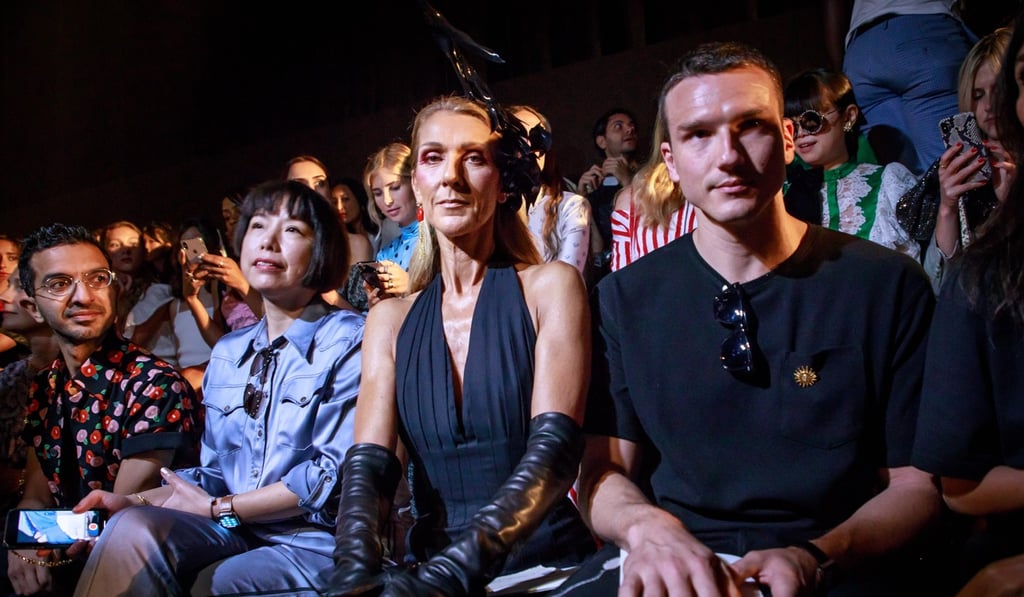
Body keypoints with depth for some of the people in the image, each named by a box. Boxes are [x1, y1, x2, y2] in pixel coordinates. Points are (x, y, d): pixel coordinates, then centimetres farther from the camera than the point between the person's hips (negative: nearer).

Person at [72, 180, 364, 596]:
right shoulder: (228, 354, 15)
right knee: (132, 528, -21)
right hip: (236, 535, 5)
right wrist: (135, 501, -1)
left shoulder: (349, 340, -7)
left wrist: (218, 509, -7)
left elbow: (338, 473, -13)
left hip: (321, 542, -5)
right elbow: (215, 473, 17)